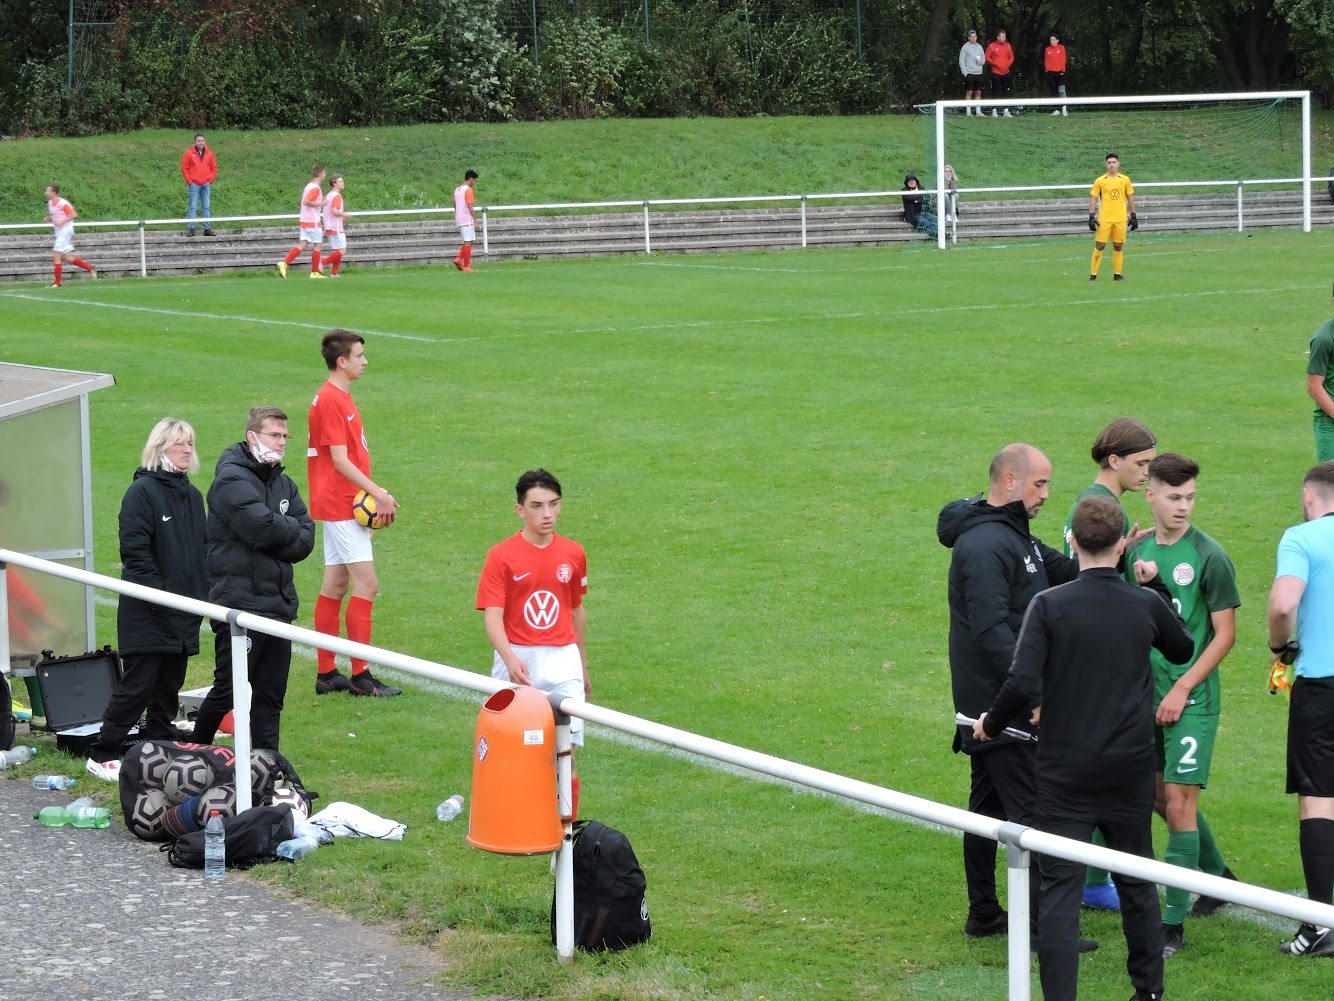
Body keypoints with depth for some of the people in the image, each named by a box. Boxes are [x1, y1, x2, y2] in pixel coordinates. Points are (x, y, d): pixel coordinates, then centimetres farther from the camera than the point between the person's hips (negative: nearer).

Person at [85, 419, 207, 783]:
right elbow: (134, 549, -15)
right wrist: (158, 592, -18)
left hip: (184, 614, 7)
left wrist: (202, 594, 11)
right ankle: (101, 755, 2)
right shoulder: (142, 491, -9)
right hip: (147, 613, -7)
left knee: (169, 688, 11)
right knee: (137, 685, -6)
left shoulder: (192, 495, 14)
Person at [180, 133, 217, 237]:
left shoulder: (209, 154, 7)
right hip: (194, 185, -3)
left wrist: (210, 180, 3)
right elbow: (184, 169, -1)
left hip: (206, 185, 3)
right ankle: (191, 229, -5)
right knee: (193, 207, -5)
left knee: (206, 207, 6)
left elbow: (214, 168, 14)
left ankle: (207, 229, 9)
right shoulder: (189, 154, -2)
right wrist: (189, 181, -6)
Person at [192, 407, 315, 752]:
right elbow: (260, 527, -21)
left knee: (271, 694, 9)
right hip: (239, 601, -7)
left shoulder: (283, 483, 15)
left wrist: (277, 541, -11)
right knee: (228, 689, -3)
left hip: (278, 603, 7)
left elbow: (306, 540, 6)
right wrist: (291, 529, -2)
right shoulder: (232, 478, -8)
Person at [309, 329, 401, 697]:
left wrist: (375, 496, 11)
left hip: (342, 506, 10)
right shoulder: (331, 400, -16)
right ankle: (360, 675, -8)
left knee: (336, 585, 12)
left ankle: (326, 674, 16)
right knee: (367, 584, -10)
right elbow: (340, 460, -20)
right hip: (341, 505, -10)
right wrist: (379, 493, -23)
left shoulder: (339, 397, 15)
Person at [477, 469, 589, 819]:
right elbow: (492, 615, -13)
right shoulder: (502, 556, -6)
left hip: (563, 661, 2)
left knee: (565, 754, -4)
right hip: (517, 662, -2)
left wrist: (583, 668, 23)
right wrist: (510, 659, -30)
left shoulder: (573, 554, 5)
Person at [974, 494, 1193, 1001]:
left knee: (1060, 889, -2)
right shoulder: (1146, 603, -3)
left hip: (1066, 773, -3)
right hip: (1131, 769, 3)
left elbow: (1023, 685, -19)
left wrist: (991, 724, -1)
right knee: (1138, 883, 18)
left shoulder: (1049, 605, -12)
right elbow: (1183, 649, 19)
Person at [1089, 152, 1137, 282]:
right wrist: (1092, 217, -6)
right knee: (1099, 246, -3)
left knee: (1118, 247, 7)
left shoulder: (1125, 180, 6)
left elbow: (1130, 198, 12)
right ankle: (1093, 274, 2)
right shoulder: (1100, 181, 1)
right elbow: (1093, 199, 2)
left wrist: (1133, 216, 9)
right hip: (1104, 219, -2)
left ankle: (1117, 274, 15)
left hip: (1120, 219, 2)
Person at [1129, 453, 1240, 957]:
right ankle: (1216, 873, 40)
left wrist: (1182, 690, -13)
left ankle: (1174, 922, -5)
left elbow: (1225, 635, -8)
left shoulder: (1209, 557, -10)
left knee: (1179, 801, -10)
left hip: (1192, 698, -6)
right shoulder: (1138, 552, 7)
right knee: (1160, 797, 15)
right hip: (1147, 695, 6)